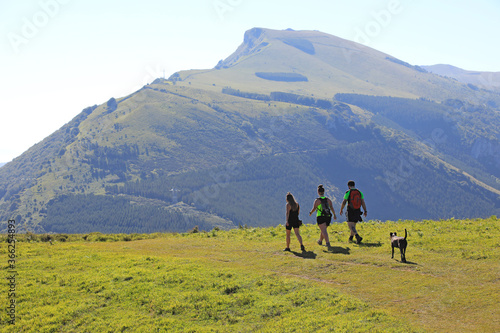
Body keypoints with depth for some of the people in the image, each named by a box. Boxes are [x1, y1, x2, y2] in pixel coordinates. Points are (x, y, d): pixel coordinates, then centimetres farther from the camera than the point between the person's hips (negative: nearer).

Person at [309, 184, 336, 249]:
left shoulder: (317, 200, -8)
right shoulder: (328, 200, 3)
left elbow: (314, 209, -5)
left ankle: (328, 243, -27)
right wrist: (334, 215, -3)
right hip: (328, 217, 5)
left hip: (320, 217, -5)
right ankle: (320, 241, 44)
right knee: (323, 230, 24)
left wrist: (310, 213, 13)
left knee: (324, 231, -10)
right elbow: (332, 208, -4)